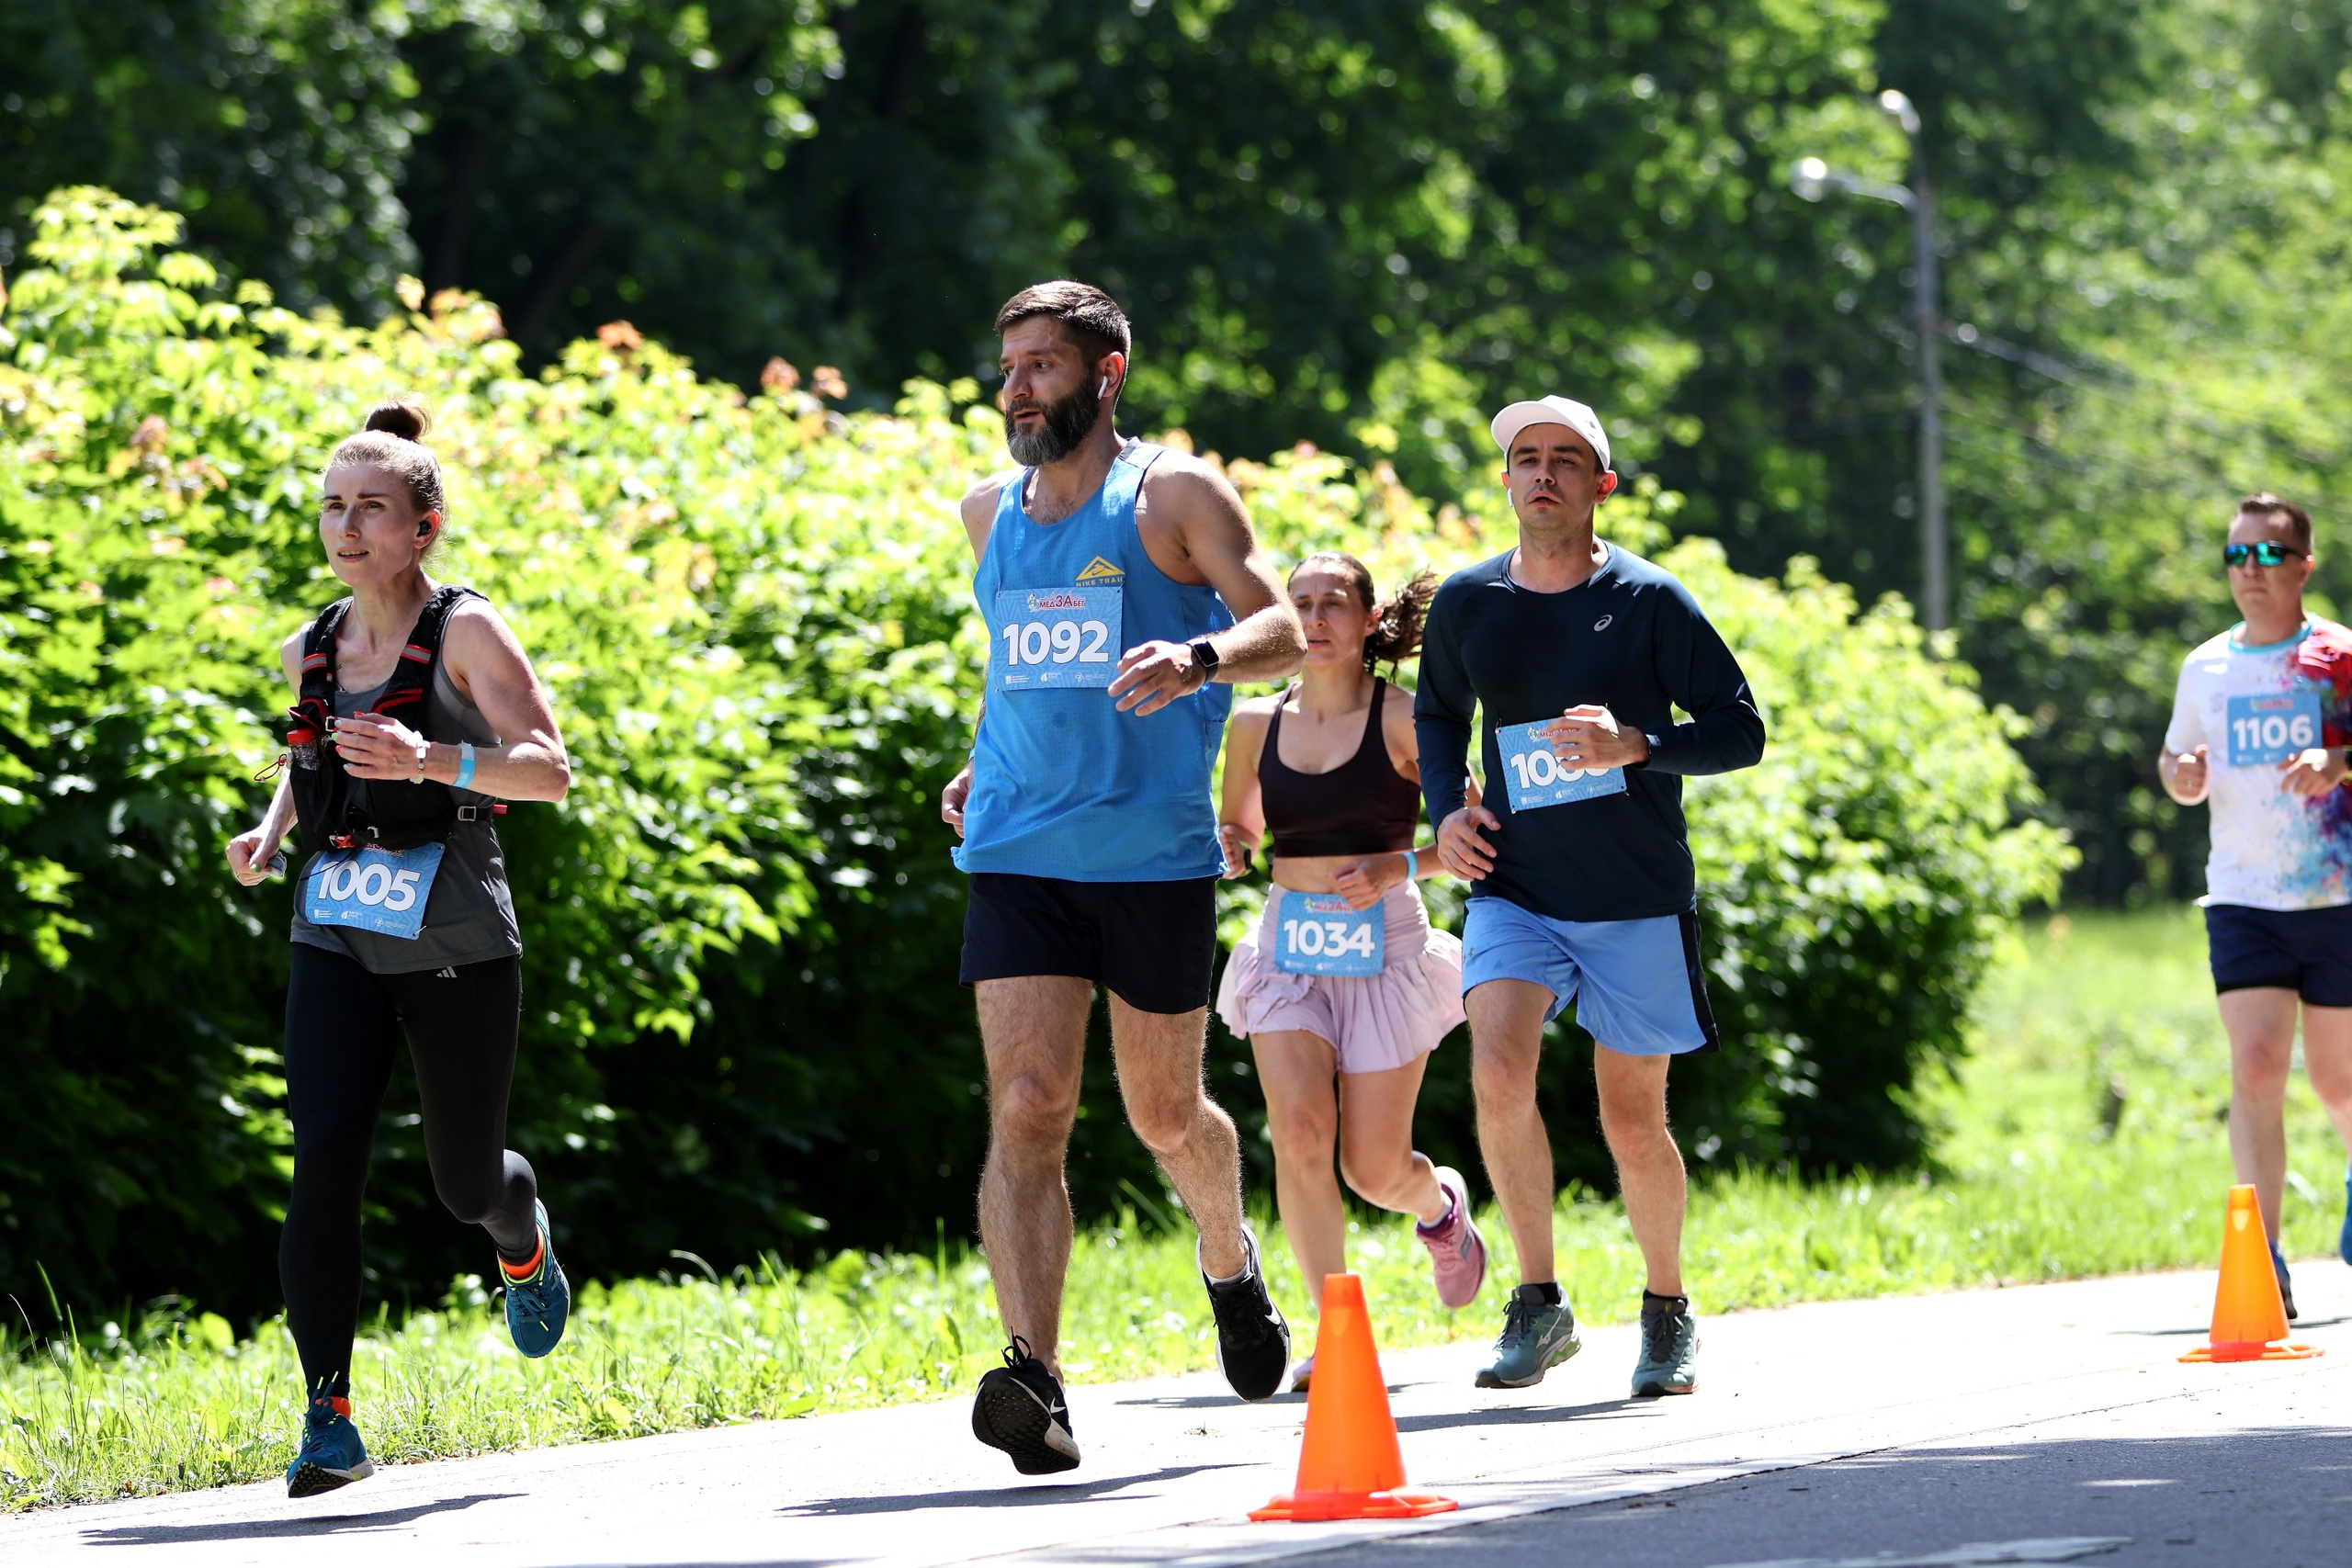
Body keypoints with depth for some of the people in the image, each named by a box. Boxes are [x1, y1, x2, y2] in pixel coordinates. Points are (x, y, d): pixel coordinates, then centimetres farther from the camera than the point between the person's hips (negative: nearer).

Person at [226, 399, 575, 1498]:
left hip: (457, 943, -3)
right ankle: (330, 1418, -14)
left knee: (466, 1179, 10)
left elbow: (551, 770, -14)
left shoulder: (465, 633, -7)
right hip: (338, 940, 3)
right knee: (324, 1156, -16)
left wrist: (433, 760, -30)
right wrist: (274, 825, 8)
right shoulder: (310, 651, 8)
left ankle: (524, 1245, 50)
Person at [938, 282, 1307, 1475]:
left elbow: (1283, 628, -8)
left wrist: (1200, 659, -28)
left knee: (1166, 1114, 10)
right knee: (1026, 1109, -13)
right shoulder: (989, 511, 13)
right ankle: (1033, 1379, -23)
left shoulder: (1172, 494, -2)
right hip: (1017, 854, 3)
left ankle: (1231, 1266, 43)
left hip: (1156, 859, -3)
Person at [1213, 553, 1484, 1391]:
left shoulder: (1403, 719, -4)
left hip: (1384, 951, -3)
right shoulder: (1255, 725, 6)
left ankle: (1442, 1203, 35)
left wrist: (1400, 867, -17)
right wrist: (1227, 850, -1)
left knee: (1376, 1170, -3)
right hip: (1288, 950, 3)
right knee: (1300, 1131, -18)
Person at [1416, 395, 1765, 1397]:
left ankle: (1667, 1312, 28)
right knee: (1498, 1071, -22)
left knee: (1633, 1123, 4)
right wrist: (1447, 809, 3)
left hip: (1638, 903, -2)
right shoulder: (1467, 602, 3)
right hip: (1514, 892, 2)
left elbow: (1741, 730, -5)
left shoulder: (1647, 600, -6)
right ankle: (1537, 1303, -9)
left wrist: (1637, 744, -22)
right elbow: (1437, 715, 21)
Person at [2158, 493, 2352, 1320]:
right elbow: (2180, 766, 21)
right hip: (2241, 901, 2)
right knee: (2255, 1066, -14)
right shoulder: (2204, 669, 9)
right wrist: (2182, 776, -2)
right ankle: (2265, 1264, -18)